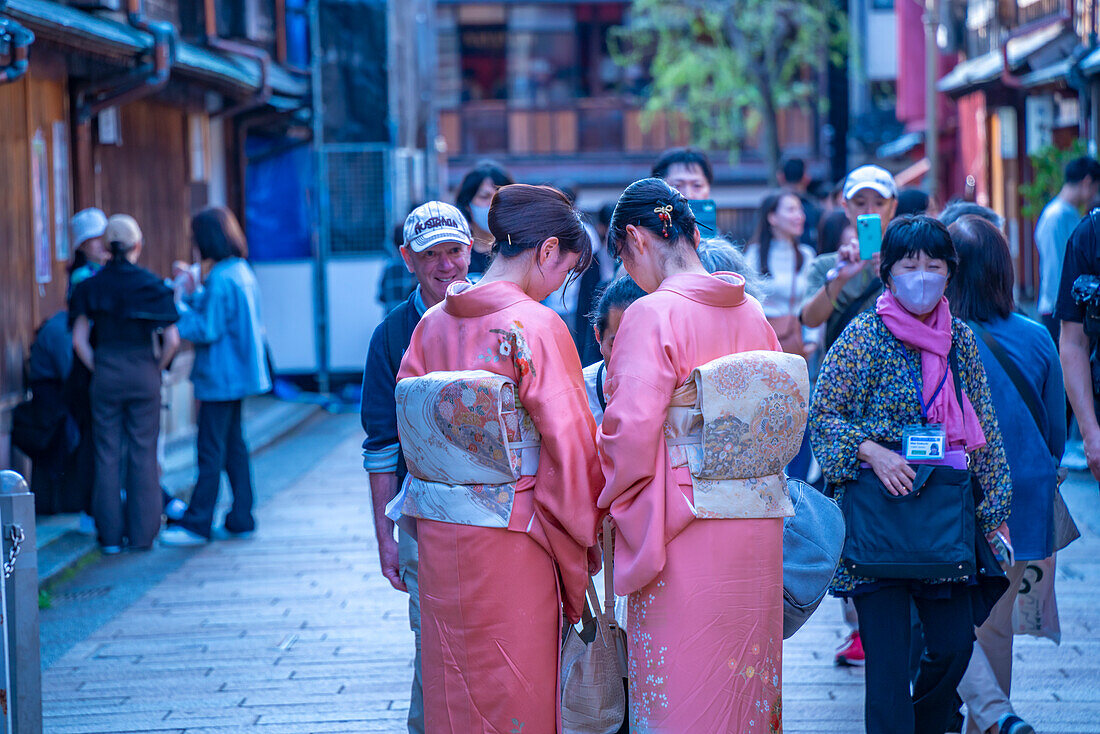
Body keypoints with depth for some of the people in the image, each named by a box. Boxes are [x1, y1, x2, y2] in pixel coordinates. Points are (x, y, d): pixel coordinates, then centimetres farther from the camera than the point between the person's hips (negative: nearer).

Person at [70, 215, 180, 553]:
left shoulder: (91, 286, 0)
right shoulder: (151, 285, -4)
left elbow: (79, 340, -4)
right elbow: (172, 339, -8)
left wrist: (98, 369, 6)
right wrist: (157, 369, 5)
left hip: (106, 374, 1)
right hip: (144, 374, -1)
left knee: (107, 455, 6)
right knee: (143, 455, 6)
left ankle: (110, 536, 8)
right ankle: (142, 534, 8)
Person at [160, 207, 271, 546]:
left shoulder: (220, 279, -19)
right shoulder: (242, 272, 10)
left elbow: (207, 330, -20)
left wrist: (177, 307, -10)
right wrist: (191, 289, 18)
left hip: (221, 377, -10)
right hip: (239, 374, 10)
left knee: (211, 451, -5)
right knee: (233, 445, 14)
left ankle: (197, 524, 0)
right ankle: (241, 518, 18)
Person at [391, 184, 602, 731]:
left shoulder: (432, 323, 4)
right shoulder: (537, 327, -15)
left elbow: (408, 427, 8)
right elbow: (569, 441, -14)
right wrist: (585, 531, -1)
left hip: (438, 540, 6)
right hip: (512, 539, -6)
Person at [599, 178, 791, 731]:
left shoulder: (652, 315, -13)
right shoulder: (753, 314, 7)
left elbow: (632, 432, -18)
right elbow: (781, 418, 13)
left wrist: (610, 499, -1)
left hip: (688, 534, -6)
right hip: (758, 529, 7)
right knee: (745, 677, 16)